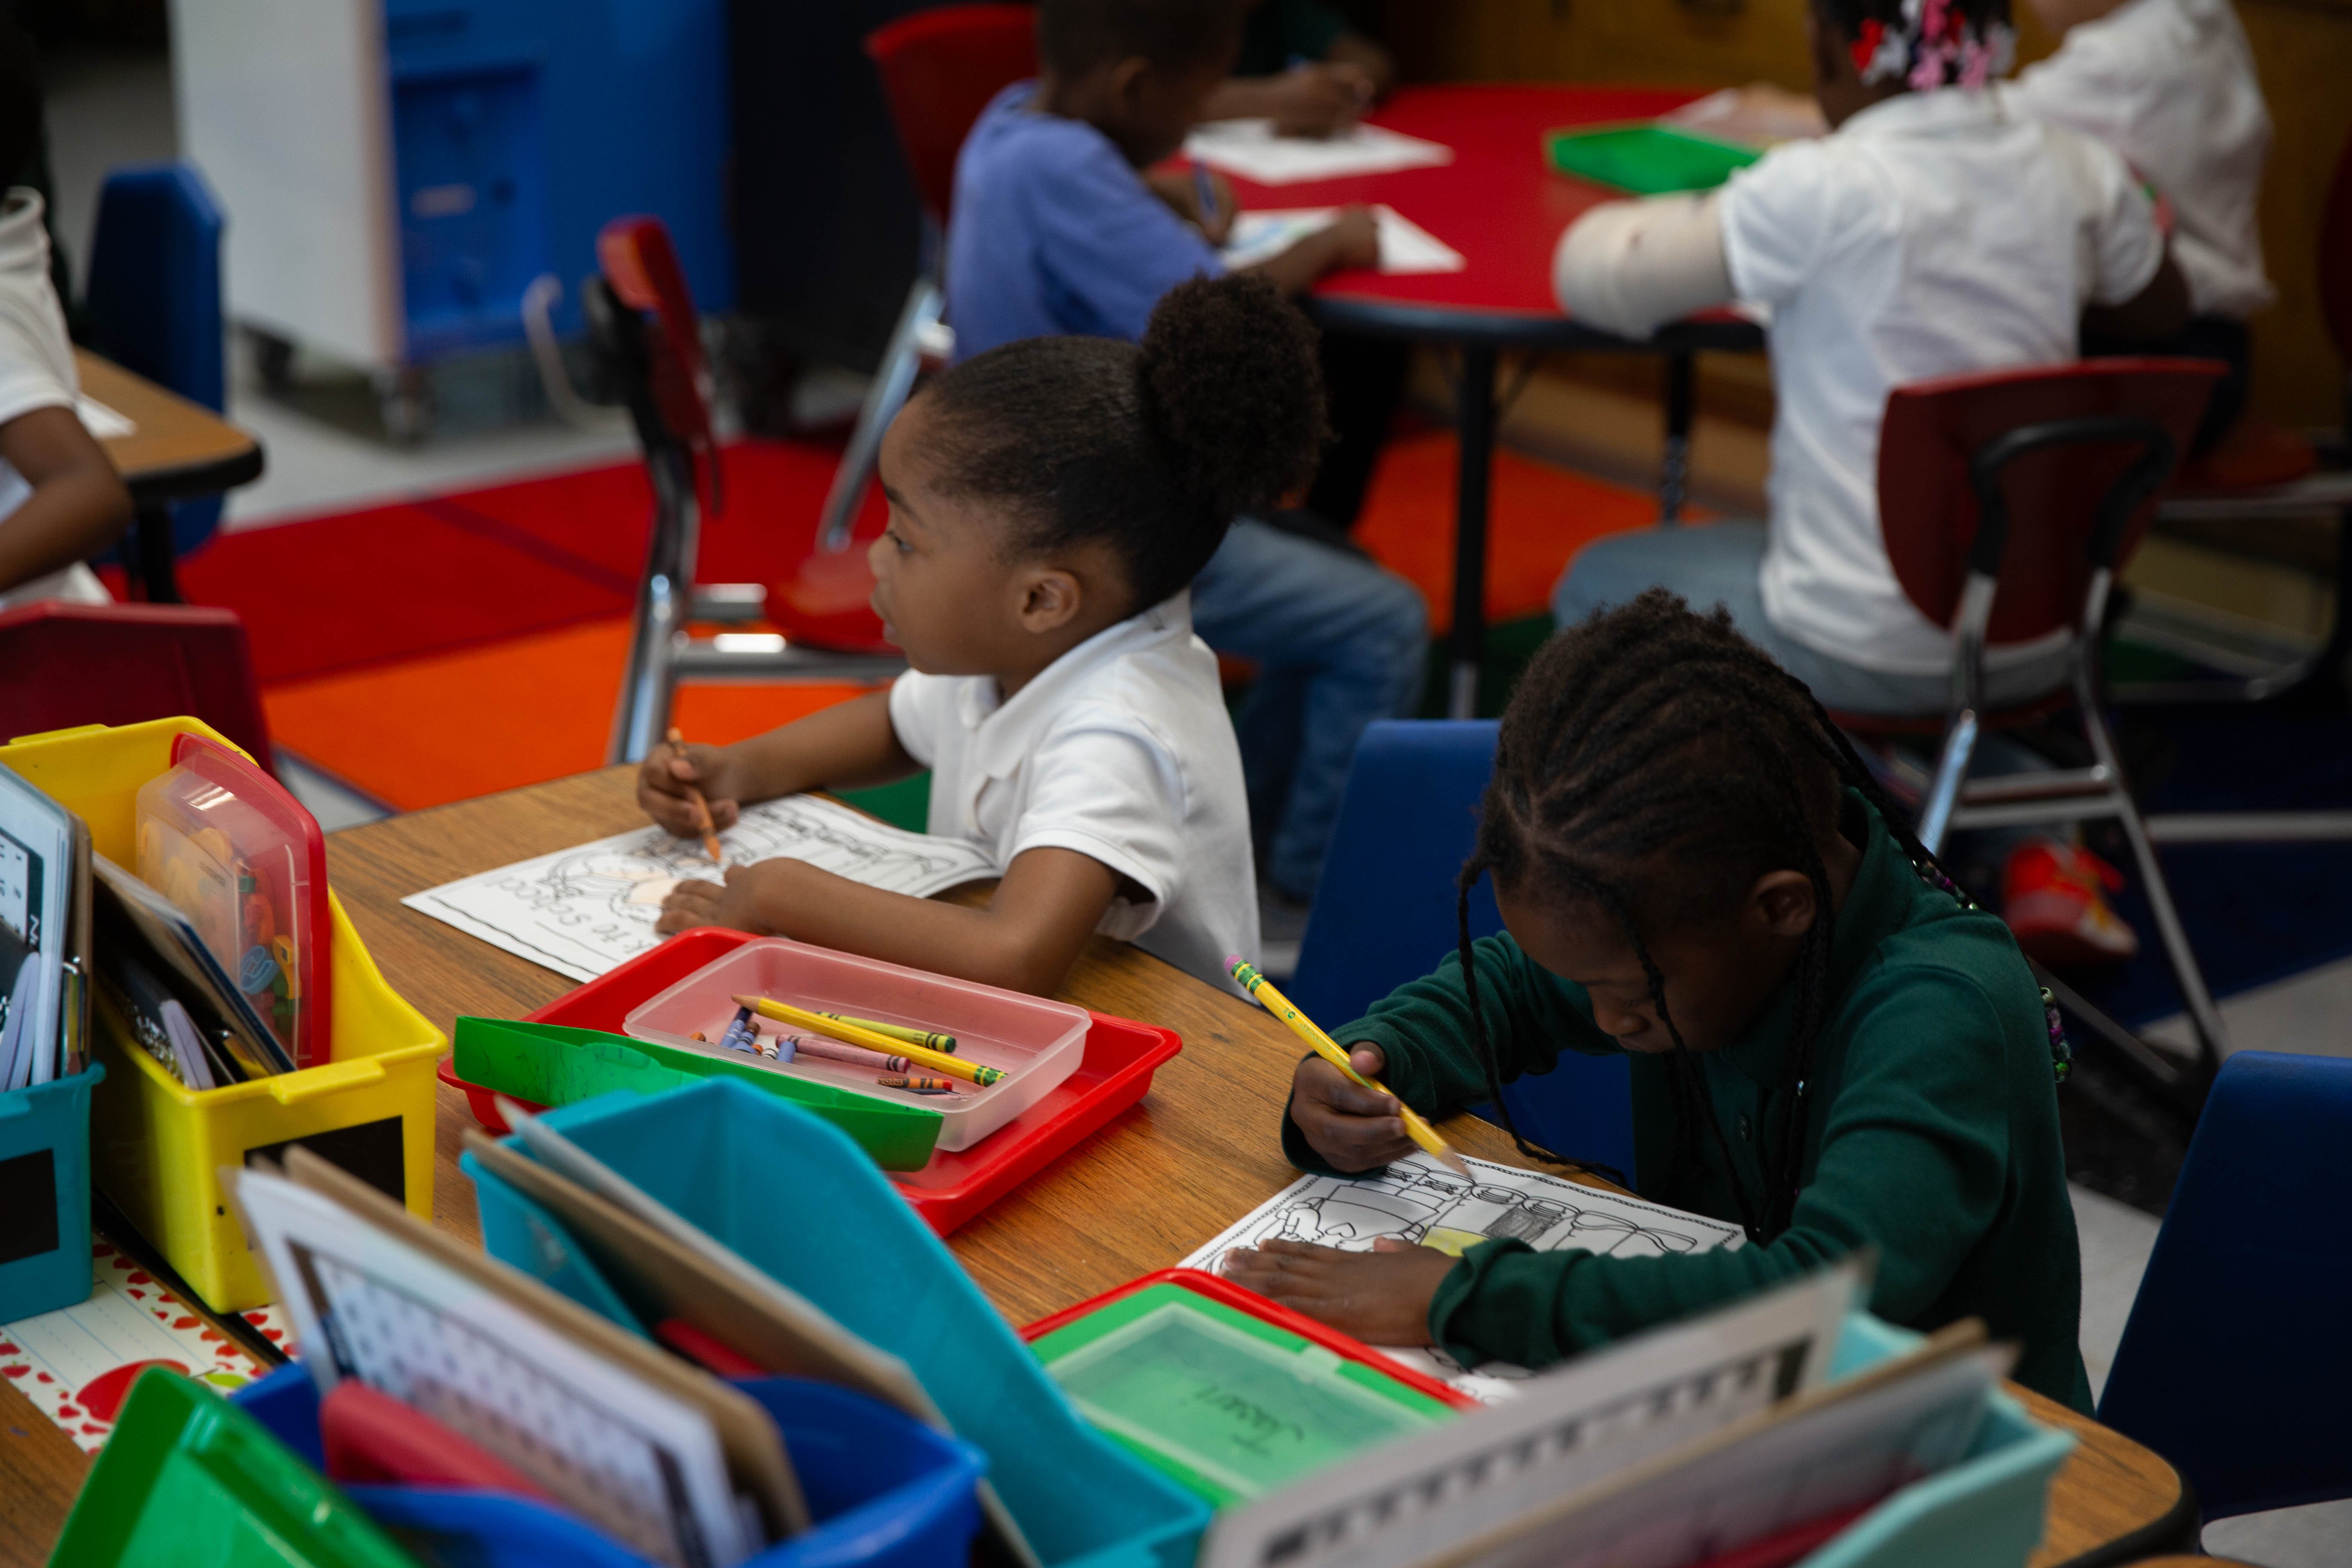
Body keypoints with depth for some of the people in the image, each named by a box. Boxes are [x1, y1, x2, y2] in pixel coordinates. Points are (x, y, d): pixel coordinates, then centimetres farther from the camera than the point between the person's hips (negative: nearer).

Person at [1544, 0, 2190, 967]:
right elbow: (2160, 314, 18)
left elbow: (1592, 280, -10)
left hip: (1859, 649, -5)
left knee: (1595, 588, 19)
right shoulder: (2079, 175, -2)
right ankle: (2036, 840, 15)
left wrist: (1673, 222, 11)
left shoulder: (1821, 191, -19)